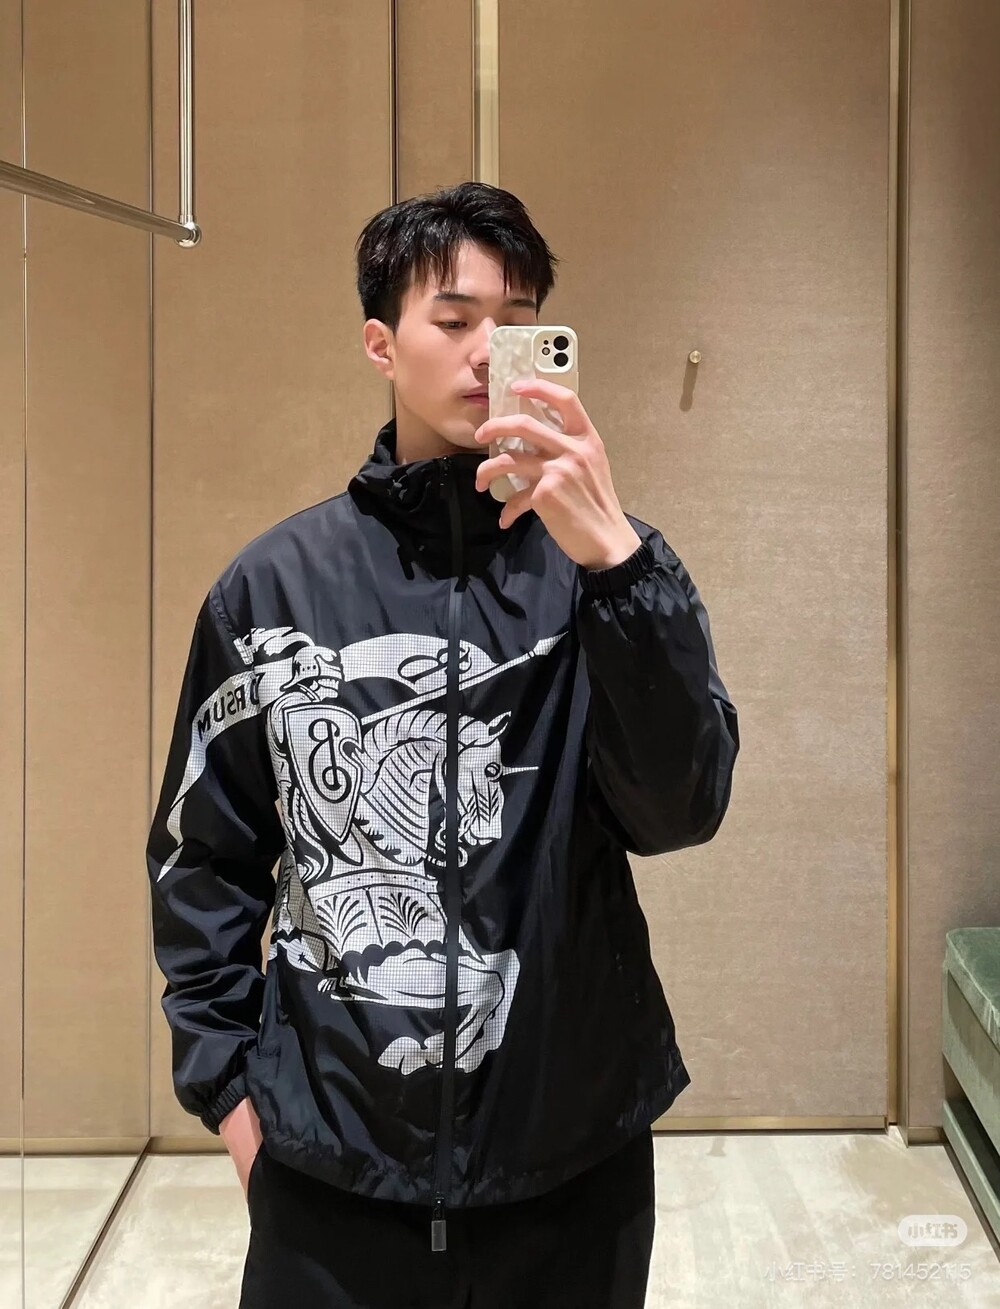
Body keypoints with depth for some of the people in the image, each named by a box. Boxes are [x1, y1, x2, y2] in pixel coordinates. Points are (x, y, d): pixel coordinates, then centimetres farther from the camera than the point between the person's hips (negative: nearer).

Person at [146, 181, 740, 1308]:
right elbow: (203, 857, 6)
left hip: (571, 1153, 0)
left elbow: (680, 811, -17)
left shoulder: (602, 563, -4)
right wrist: (225, 1076, 3)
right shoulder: (273, 583, -2)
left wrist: (614, 558, -27)